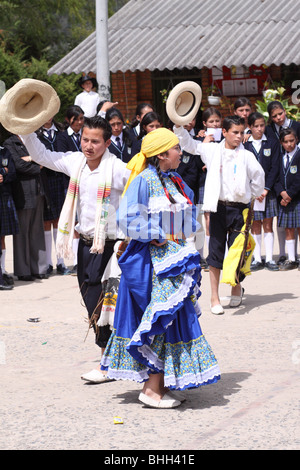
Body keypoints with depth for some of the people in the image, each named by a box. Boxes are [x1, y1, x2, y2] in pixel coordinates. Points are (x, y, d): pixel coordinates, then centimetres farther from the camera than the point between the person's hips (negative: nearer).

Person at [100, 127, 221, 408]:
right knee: (164, 320, -9)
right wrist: (157, 236, -15)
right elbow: (127, 219, -19)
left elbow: (188, 205, 29)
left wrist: (185, 232, 12)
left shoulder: (174, 181, 12)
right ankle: (152, 389, -4)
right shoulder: (143, 181, -13)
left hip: (175, 256, 9)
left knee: (175, 318, 9)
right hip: (153, 259, -9)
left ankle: (160, 383, 16)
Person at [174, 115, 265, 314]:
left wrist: (253, 195, 9)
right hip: (218, 207, 1)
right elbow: (189, 144, 8)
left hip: (239, 208, -1)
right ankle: (215, 298, 7)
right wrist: (179, 126, -4)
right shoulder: (213, 150, 3)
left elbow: (258, 175, 6)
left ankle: (236, 287, 29)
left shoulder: (246, 156, -1)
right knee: (216, 251, 1)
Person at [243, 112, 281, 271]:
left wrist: (266, 189, -8)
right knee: (255, 225, 2)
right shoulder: (244, 144, 3)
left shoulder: (272, 143, 5)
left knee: (268, 225, 2)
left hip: (268, 190, 0)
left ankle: (269, 259, 5)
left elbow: (275, 168, 2)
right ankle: (257, 259, 6)